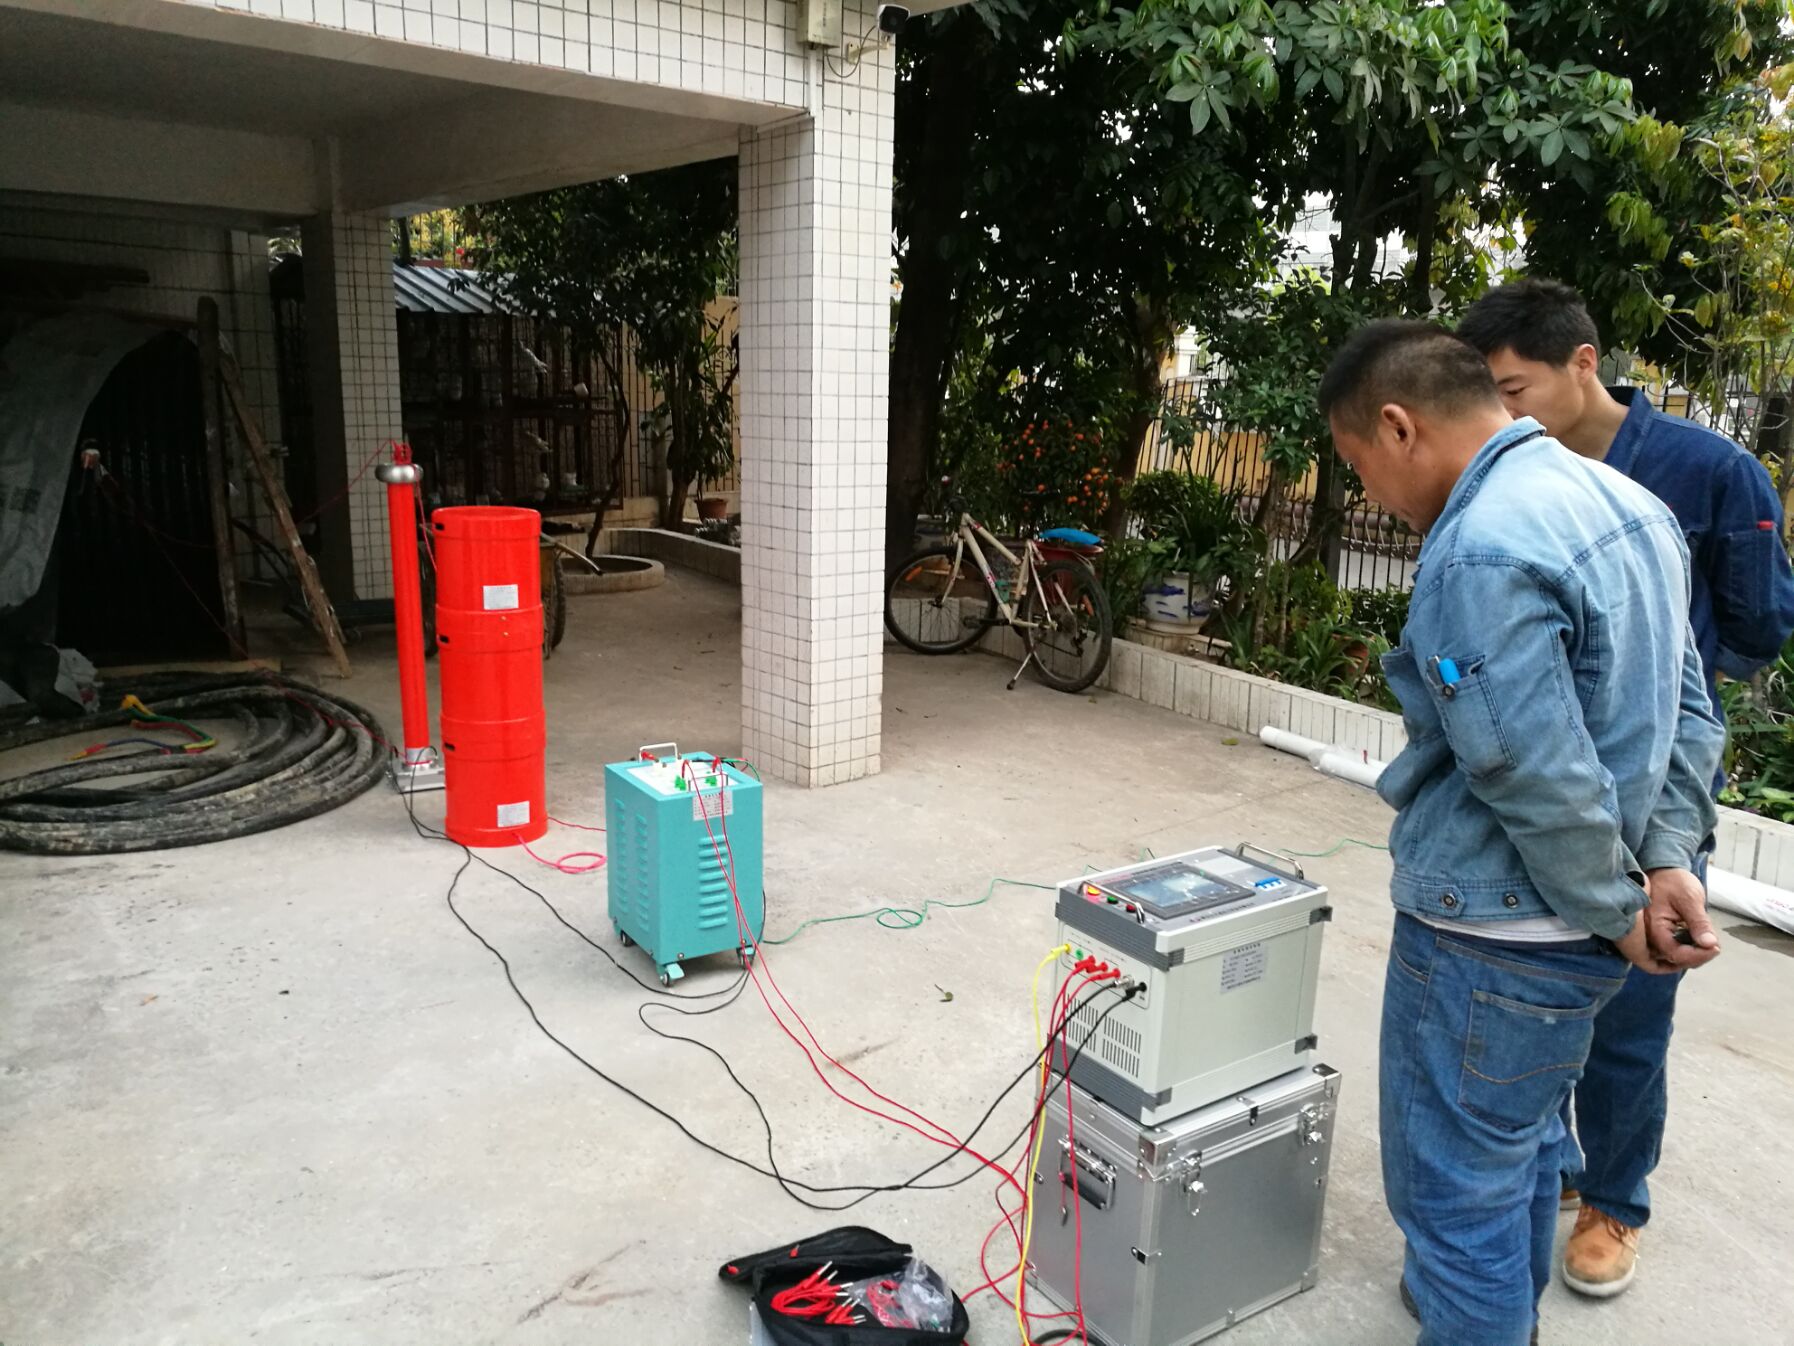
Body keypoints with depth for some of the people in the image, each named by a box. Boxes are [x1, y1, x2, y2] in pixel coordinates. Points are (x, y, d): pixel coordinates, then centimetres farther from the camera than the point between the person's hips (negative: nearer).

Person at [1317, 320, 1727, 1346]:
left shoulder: (1479, 551, -26)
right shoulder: (1625, 500, 5)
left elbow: (1543, 780, -25)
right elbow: (1686, 708, 8)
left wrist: (1618, 907, -9)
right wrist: (1671, 858, 2)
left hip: (1496, 934, -10)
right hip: (1577, 927, 10)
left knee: (1456, 1186, 8)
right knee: (1525, 1137, 29)